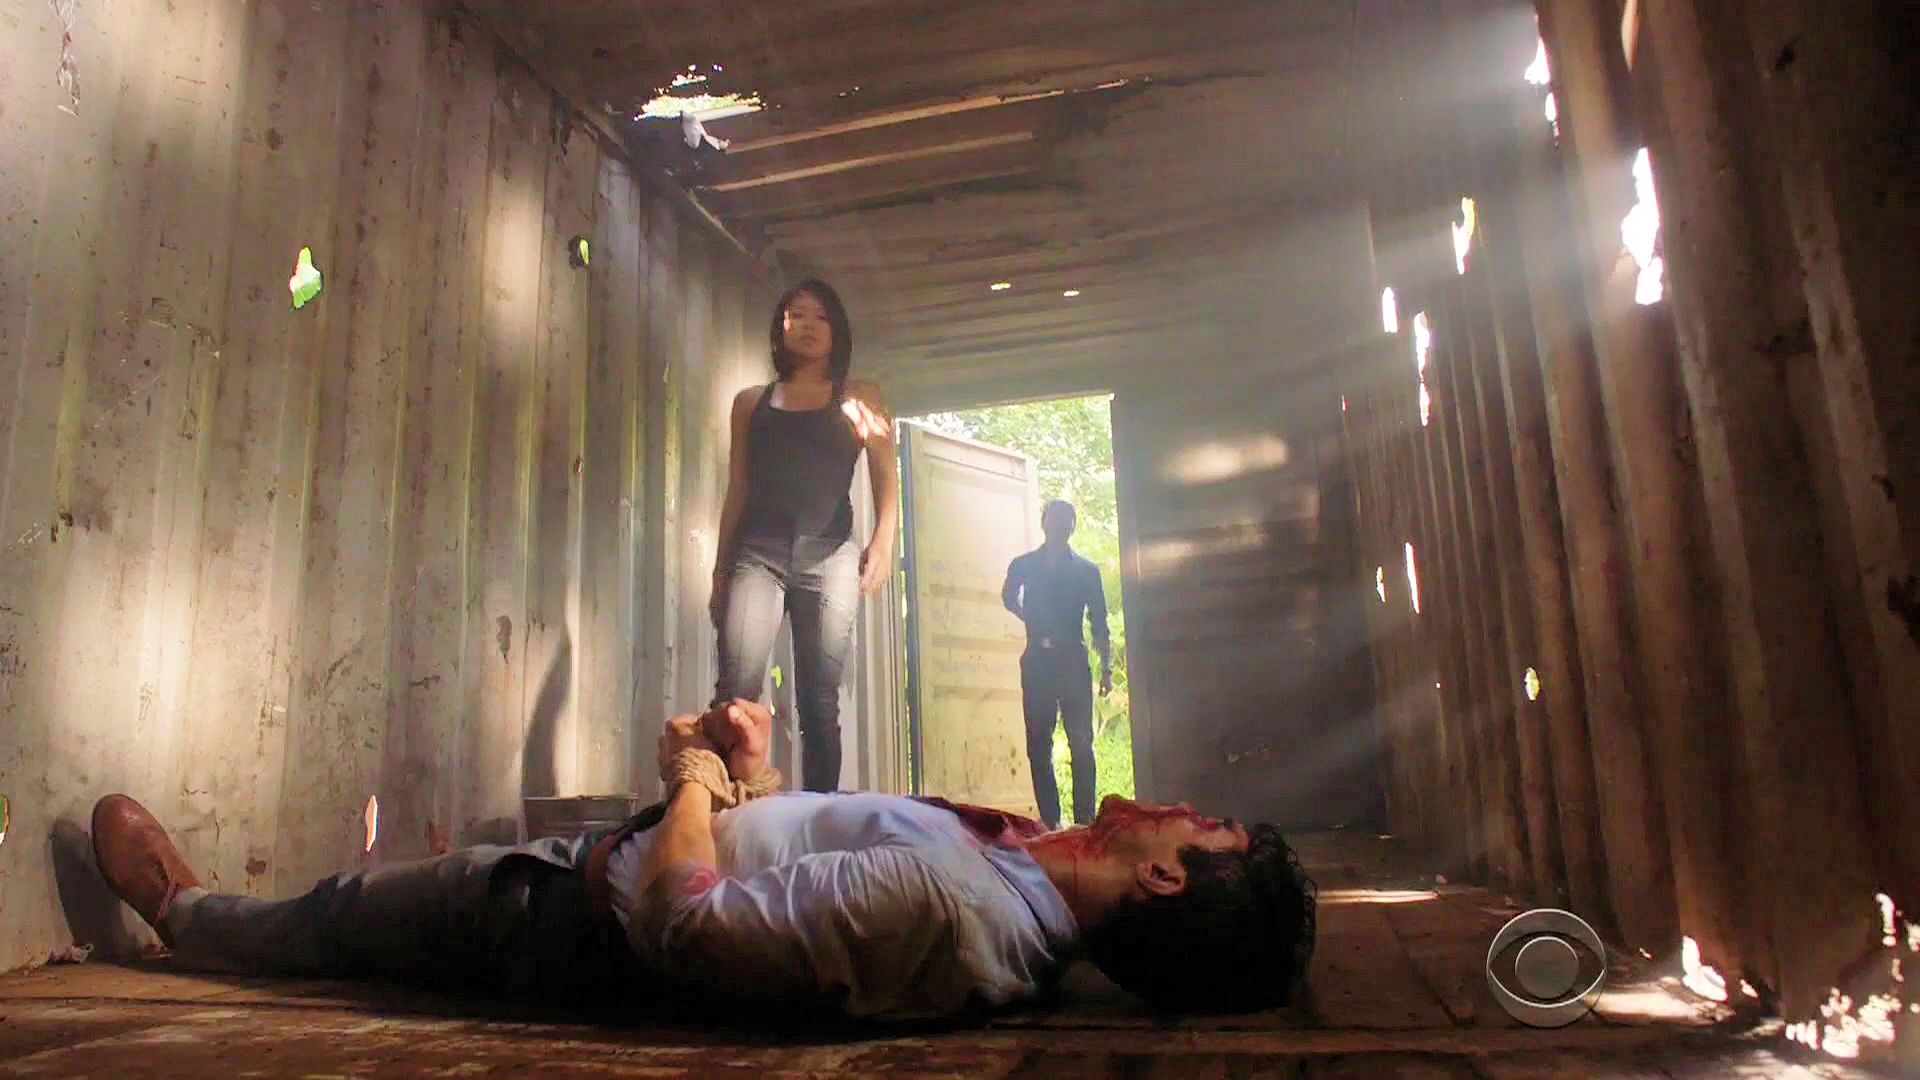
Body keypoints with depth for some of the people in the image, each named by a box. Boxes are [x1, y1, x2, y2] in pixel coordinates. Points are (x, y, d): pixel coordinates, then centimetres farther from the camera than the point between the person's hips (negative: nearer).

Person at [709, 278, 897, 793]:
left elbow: (886, 480, 8)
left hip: (829, 556, 0)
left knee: (820, 701, -3)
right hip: (757, 553, 1)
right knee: (735, 694, -14)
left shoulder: (859, 398, 14)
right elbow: (736, 490, 17)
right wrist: (721, 570, 14)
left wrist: (883, 540, -9)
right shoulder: (751, 401, 18)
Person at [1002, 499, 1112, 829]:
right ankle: (1050, 821, 6)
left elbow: (1099, 624, 6)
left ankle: (1084, 820, -2)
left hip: (1074, 661, -1)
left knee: (1081, 743, -5)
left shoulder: (1087, 570, 6)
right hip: (1037, 662, 1)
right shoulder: (1023, 566, 7)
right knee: (1038, 746, 1)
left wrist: (1106, 668, 0)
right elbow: (1009, 599, 27)